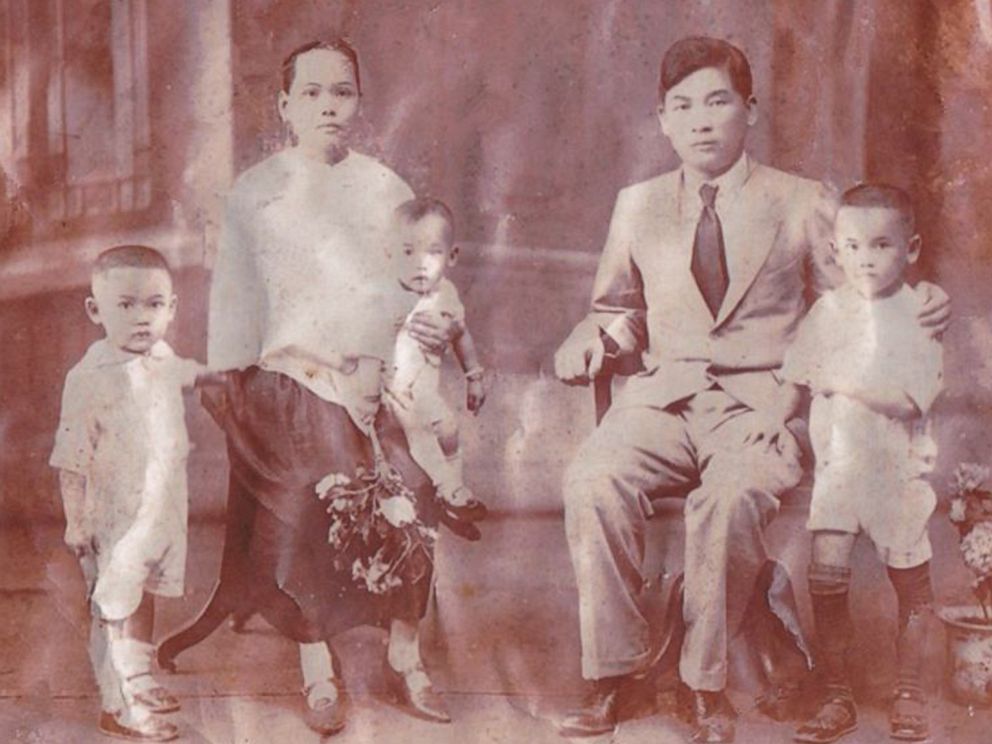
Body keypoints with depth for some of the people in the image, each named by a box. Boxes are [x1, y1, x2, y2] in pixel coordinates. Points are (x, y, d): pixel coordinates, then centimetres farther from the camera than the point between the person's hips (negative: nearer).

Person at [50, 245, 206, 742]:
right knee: (115, 609, 4)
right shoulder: (90, 378, -22)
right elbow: (72, 459, -19)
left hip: (162, 509, 7)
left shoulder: (162, 359, 0)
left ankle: (139, 681, 40)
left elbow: (185, 374, 26)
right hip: (116, 519, -7)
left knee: (145, 598, 22)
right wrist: (75, 521, -17)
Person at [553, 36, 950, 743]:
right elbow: (621, 310, 29)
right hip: (662, 398, 3)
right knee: (593, 481, -29)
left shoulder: (805, 204, 11)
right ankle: (617, 665, -15)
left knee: (733, 495, -35)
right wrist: (592, 336, 6)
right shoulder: (638, 205, 19)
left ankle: (708, 680, -17)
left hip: (762, 401, -2)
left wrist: (918, 311, -9)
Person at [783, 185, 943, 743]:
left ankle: (909, 693, 25)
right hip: (838, 462, 2)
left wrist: (843, 383, -16)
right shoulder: (829, 310, 4)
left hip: (899, 467, -2)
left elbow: (908, 401, -17)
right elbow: (797, 378, 11)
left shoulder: (919, 315, -7)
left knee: (911, 581, 8)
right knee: (826, 576, -6)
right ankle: (838, 697, 7)